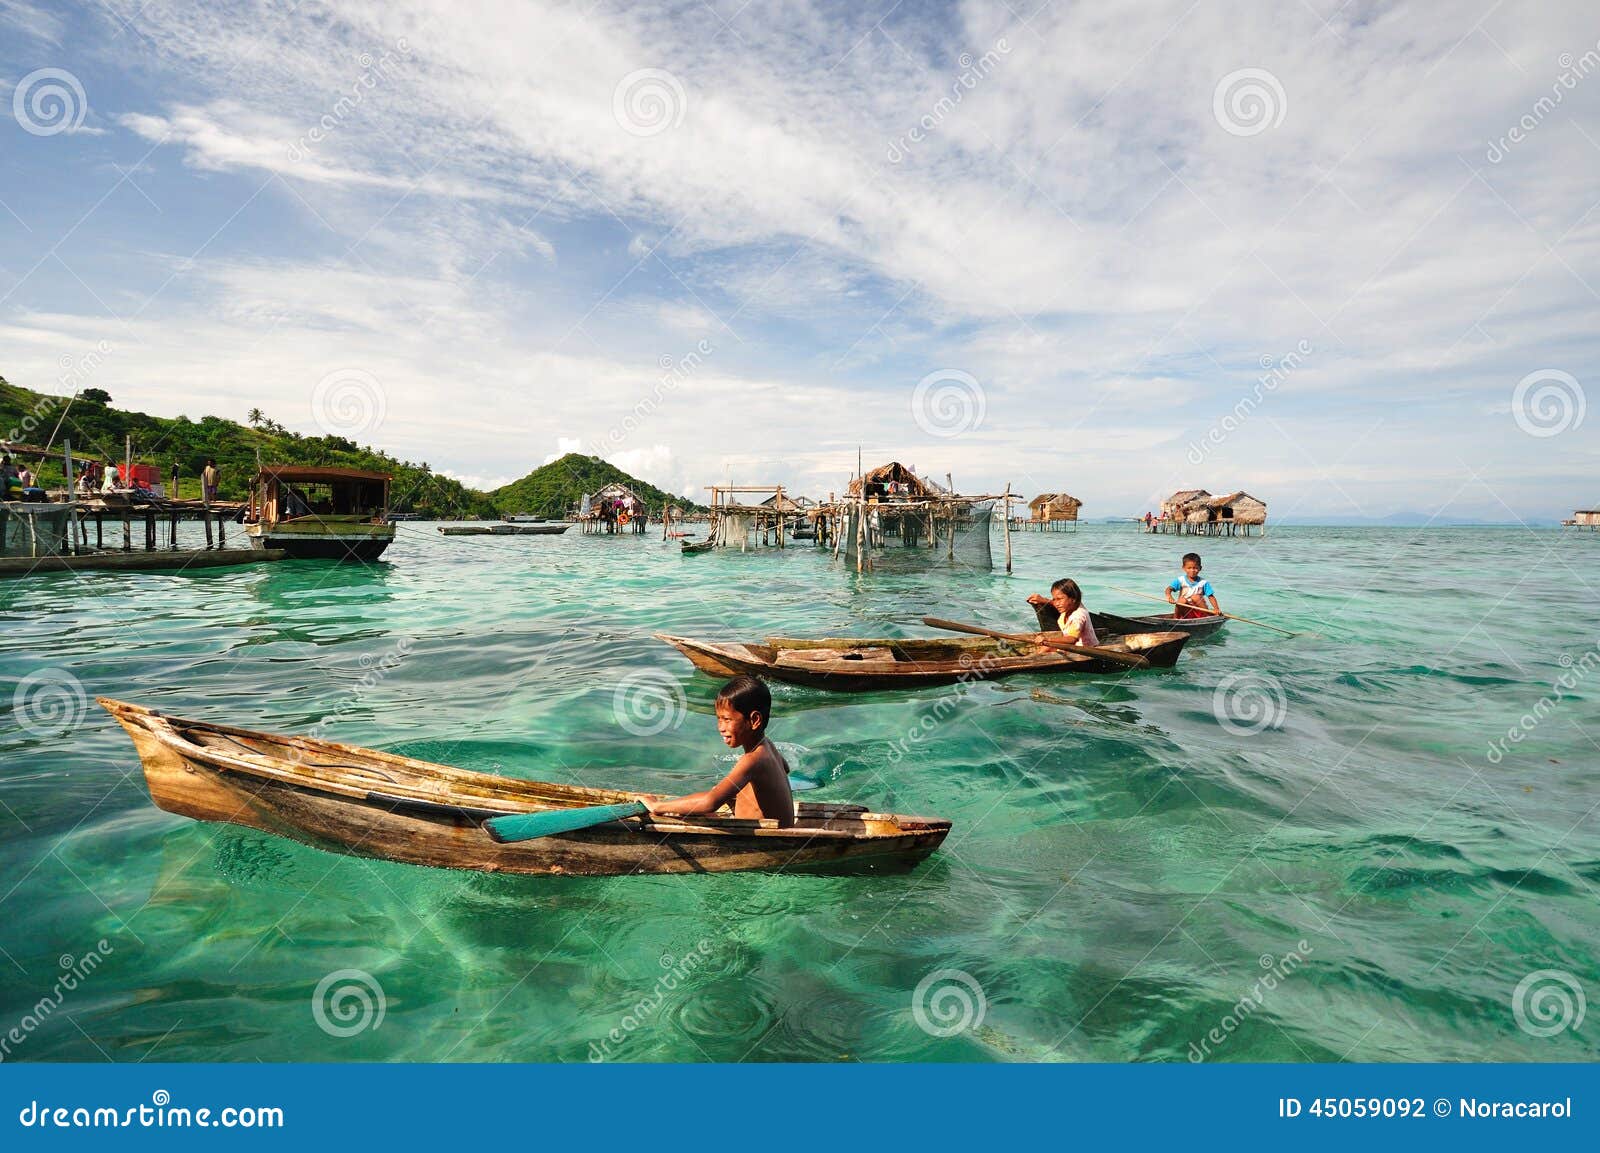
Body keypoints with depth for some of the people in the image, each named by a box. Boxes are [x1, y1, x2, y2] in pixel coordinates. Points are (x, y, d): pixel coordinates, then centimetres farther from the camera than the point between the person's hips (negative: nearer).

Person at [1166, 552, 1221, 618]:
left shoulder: (1203, 583, 0)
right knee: (1182, 600, -27)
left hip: (1199, 612, 0)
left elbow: (1211, 597, -5)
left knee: (1196, 597, -25)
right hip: (1185, 612, 0)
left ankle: (1208, 616, -16)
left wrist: (1216, 609, -22)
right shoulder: (1181, 580, -3)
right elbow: (1169, 589, -16)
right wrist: (1169, 596, -40)